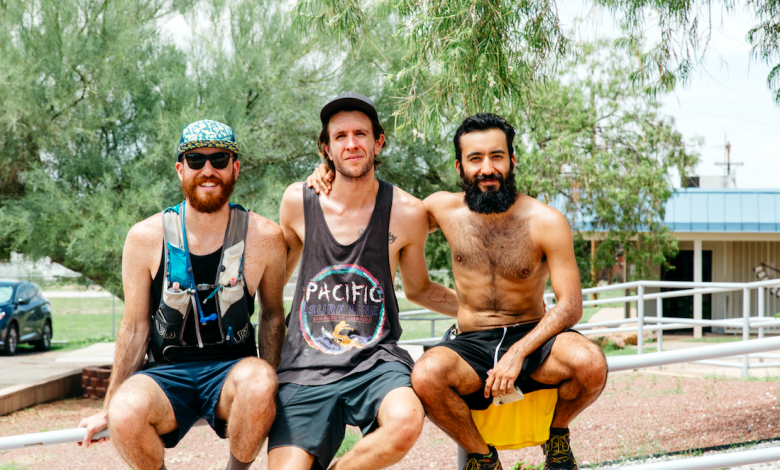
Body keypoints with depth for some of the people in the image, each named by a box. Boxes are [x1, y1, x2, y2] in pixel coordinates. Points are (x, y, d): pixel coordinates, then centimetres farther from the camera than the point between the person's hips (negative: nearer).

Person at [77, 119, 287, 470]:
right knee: (125, 414, -34)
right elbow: (135, 328, 5)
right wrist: (108, 410, 8)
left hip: (231, 369, 0)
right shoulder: (145, 238, -3)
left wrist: (266, 388, 0)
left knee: (257, 383, -36)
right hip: (166, 374, 0)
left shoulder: (264, 237, -3)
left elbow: (273, 315, 11)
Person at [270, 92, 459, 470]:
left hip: (375, 361, 0)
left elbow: (417, 288, 19)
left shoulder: (407, 212, 1)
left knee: (406, 422, -33)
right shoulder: (298, 201, 3)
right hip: (305, 367, 1)